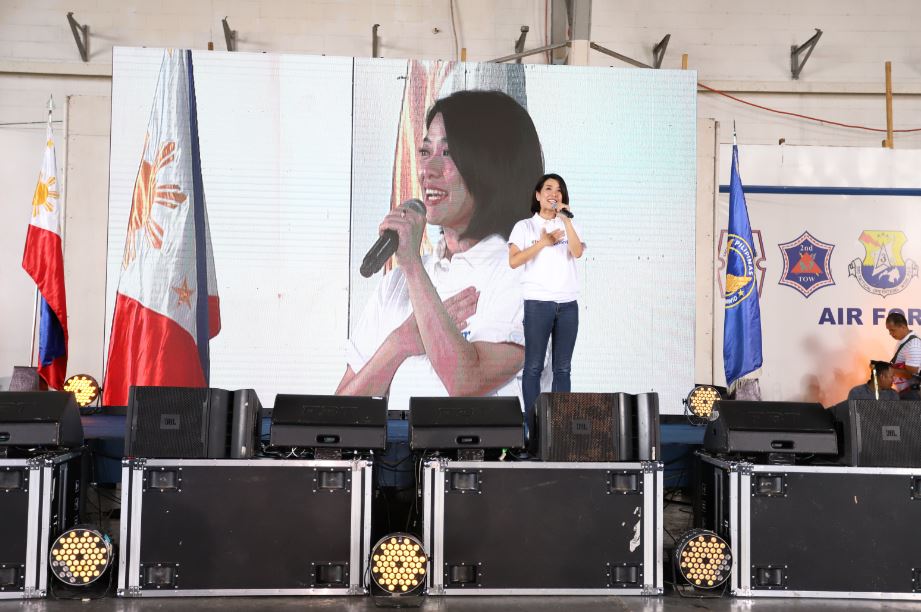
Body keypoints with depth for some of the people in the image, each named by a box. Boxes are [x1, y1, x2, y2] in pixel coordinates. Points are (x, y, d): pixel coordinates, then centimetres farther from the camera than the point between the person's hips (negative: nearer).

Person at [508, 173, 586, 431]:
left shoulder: (569, 226, 14)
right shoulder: (525, 226, 7)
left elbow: (578, 252, -6)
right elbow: (513, 261, -7)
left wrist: (566, 220, -12)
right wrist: (543, 242, -9)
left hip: (568, 303, 3)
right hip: (538, 303, -3)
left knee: (562, 368, 4)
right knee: (534, 366, -3)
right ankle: (532, 422, 1)